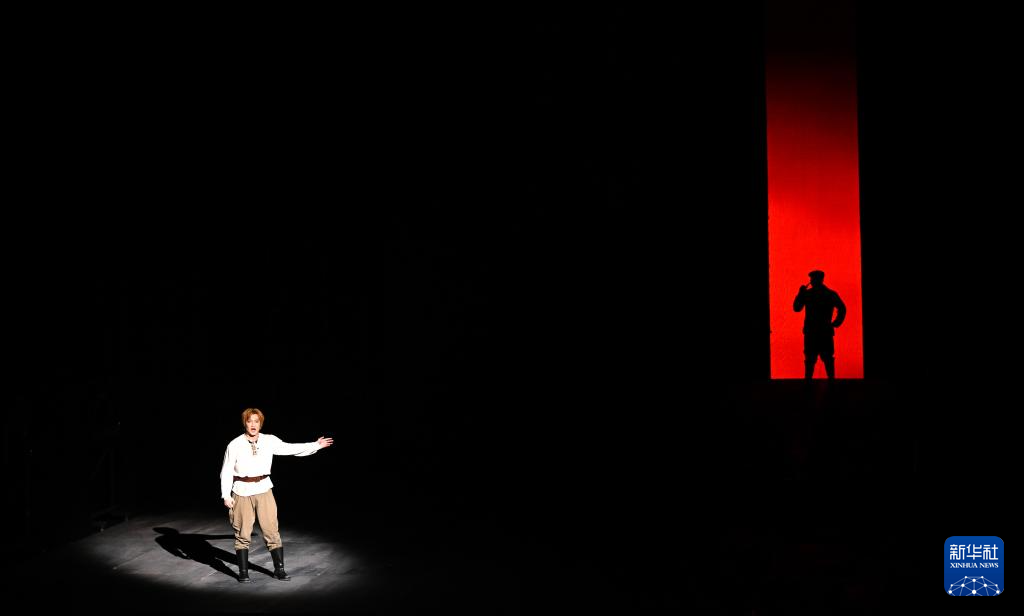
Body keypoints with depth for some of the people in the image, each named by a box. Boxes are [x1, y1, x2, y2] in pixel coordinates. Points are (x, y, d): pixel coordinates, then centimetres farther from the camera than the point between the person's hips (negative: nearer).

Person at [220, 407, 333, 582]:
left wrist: (316, 445, 8)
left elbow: (291, 449, 8)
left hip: (263, 490, 2)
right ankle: (243, 572, 18)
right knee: (242, 534, 5)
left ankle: (279, 569, 11)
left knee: (272, 531, 2)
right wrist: (226, 495, -6)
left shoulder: (269, 441, 1)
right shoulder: (234, 445, -5)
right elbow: (226, 471, -1)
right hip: (242, 492, -2)